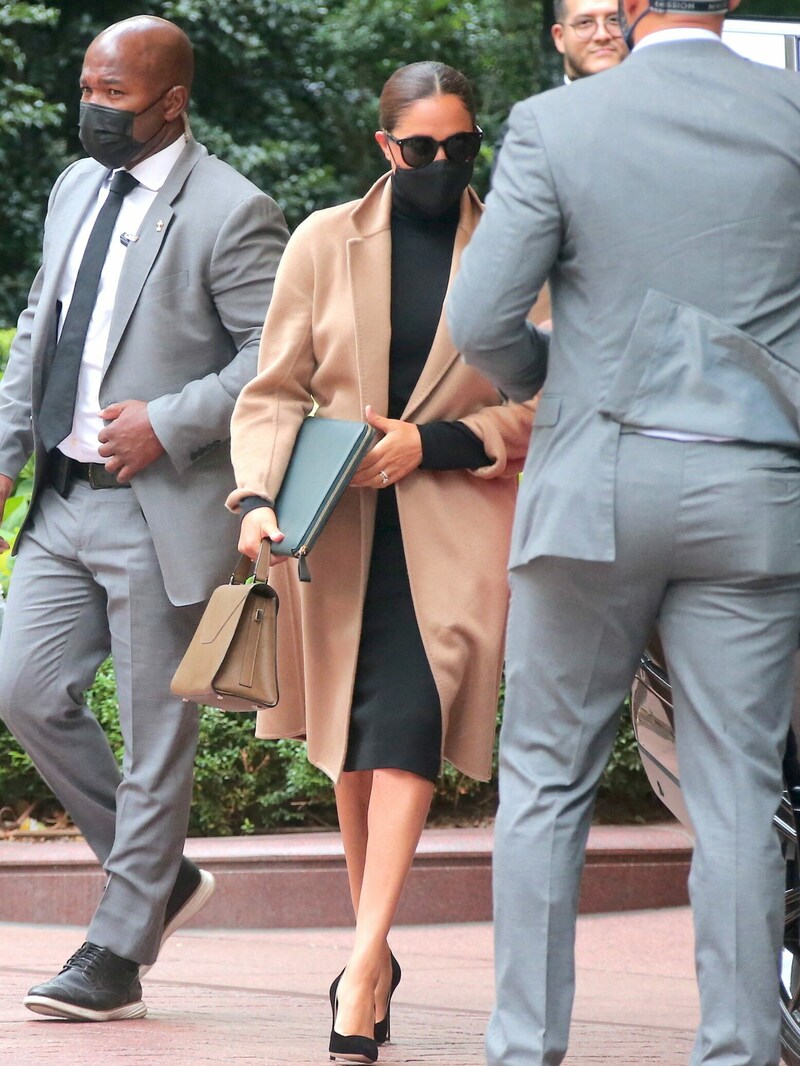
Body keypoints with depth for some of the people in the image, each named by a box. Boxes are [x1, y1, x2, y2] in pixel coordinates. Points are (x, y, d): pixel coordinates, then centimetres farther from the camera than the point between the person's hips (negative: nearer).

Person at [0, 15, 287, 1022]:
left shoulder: (231, 213, -10)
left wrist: (168, 423, -20)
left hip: (162, 512, -7)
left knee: (155, 734, 0)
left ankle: (117, 955, 8)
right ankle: (159, 876, 23)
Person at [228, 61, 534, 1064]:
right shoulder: (326, 244, 6)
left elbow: (540, 406, 3)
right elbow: (273, 391, 5)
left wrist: (432, 442, -11)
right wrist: (259, 496, -11)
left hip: (455, 521, -2)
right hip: (338, 523, 3)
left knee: (407, 719, -18)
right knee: (355, 735, 9)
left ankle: (364, 966, -22)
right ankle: (374, 953, 21)